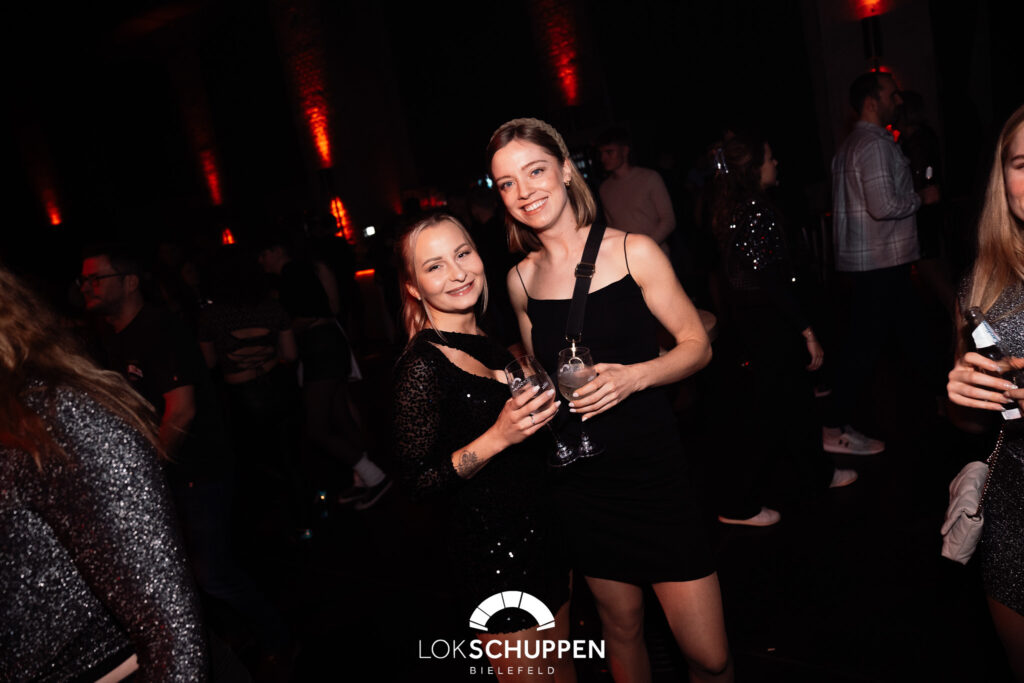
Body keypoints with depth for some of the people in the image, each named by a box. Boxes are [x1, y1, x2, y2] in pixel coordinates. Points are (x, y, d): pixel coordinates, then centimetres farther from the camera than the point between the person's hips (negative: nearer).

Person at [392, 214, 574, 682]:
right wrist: (498, 438, -28)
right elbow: (418, 479, -19)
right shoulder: (421, 365, -19)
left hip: (543, 532, 8)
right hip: (490, 551, -8)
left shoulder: (489, 344, 6)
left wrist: (546, 405, 6)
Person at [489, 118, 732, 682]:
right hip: (581, 482, 3)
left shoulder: (632, 252, -6)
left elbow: (697, 346, -3)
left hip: (655, 470, -2)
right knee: (622, 626, 18)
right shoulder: (522, 279, 4)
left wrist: (635, 375, -19)